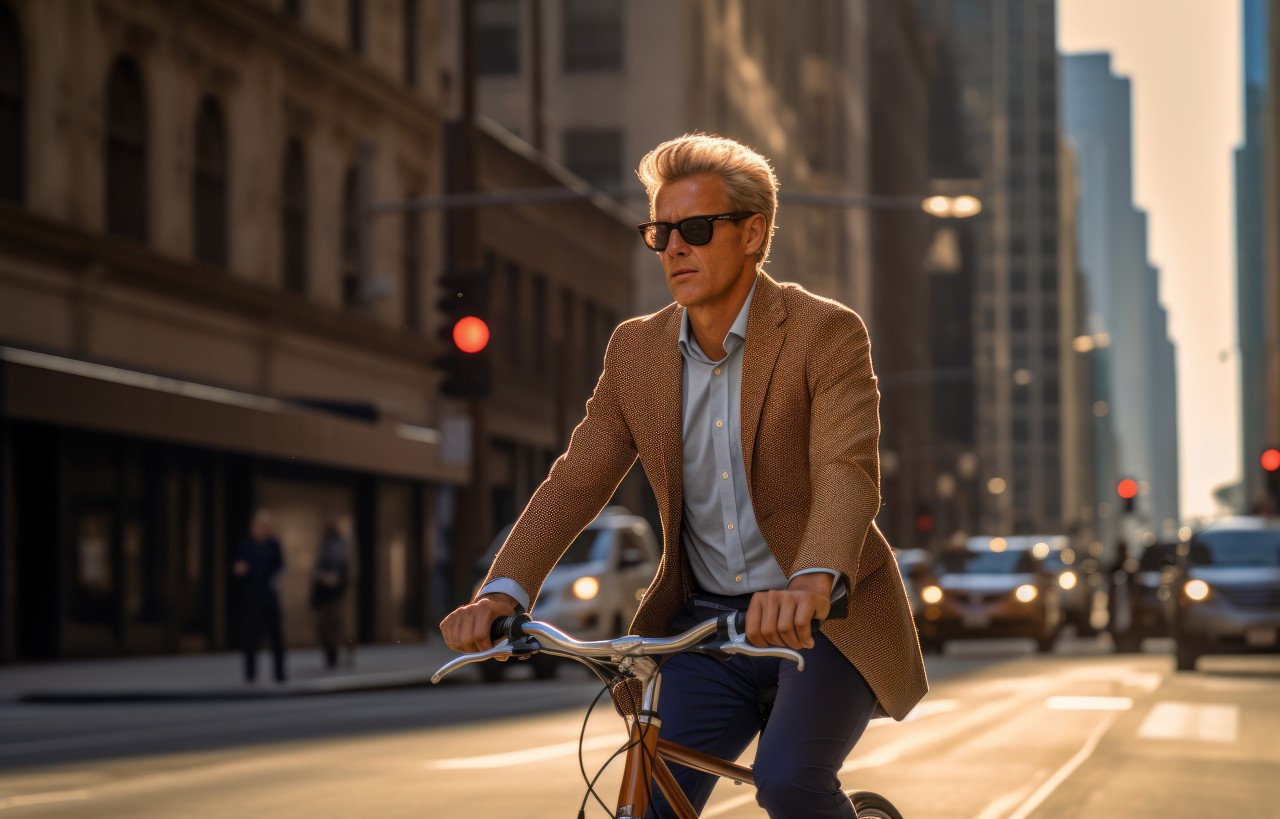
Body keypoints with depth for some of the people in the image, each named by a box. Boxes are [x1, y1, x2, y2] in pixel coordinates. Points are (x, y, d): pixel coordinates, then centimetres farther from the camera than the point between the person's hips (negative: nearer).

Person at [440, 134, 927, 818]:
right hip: (706, 624, 5)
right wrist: (503, 591, -17)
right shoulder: (635, 350, 4)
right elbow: (577, 480, 0)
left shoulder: (827, 333, -11)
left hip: (828, 618, -4)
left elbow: (847, 474, -25)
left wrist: (813, 583, -46)